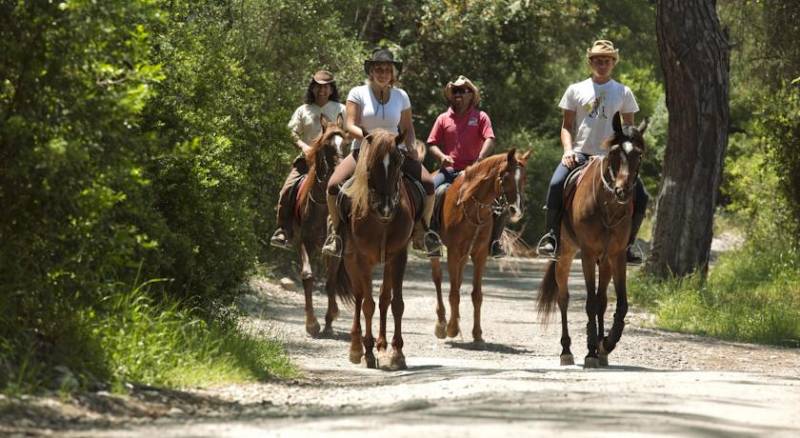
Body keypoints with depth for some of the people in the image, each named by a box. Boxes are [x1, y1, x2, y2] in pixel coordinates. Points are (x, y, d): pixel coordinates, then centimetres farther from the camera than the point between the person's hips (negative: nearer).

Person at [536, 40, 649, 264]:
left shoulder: (623, 93, 10)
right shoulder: (576, 90, 9)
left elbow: (629, 128, 14)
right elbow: (567, 126, 10)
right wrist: (568, 150, -8)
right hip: (580, 153, -1)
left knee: (640, 197, -15)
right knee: (557, 185, -30)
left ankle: (625, 244, 2)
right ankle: (552, 236, -14)